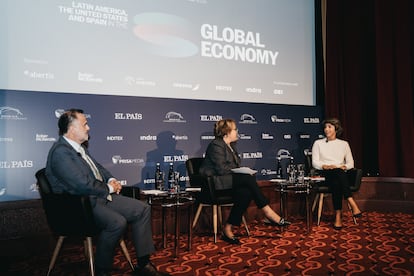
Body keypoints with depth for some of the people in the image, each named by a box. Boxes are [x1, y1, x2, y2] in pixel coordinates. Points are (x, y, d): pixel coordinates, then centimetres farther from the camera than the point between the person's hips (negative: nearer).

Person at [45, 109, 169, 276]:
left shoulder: (79, 146, 15)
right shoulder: (61, 152, -17)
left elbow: (97, 167, 26)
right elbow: (83, 184, -24)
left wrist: (111, 180, 6)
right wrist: (109, 188, -10)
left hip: (100, 196, 10)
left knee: (143, 209, 0)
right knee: (117, 222, -34)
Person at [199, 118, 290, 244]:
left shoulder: (231, 145, 21)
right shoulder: (216, 145, -9)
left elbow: (235, 166, 22)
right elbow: (221, 169, -20)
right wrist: (244, 172, -11)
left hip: (229, 180, 9)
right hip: (214, 182, -9)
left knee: (245, 192, -23)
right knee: (249, 178, -27)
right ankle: (269, 213, -21)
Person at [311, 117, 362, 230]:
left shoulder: (344, 144, 18)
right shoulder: (318, 143, 14)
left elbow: (350, 163, 14)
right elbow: (315, 162, 3)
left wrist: (344, 166, -8)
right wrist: (325, 166, -16)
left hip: (341, 174, 1)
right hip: (325, 174, -1)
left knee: (336, 183, -37)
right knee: (337, 173, -37)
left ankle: (338, 215, -41)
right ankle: (353, 204, -43)